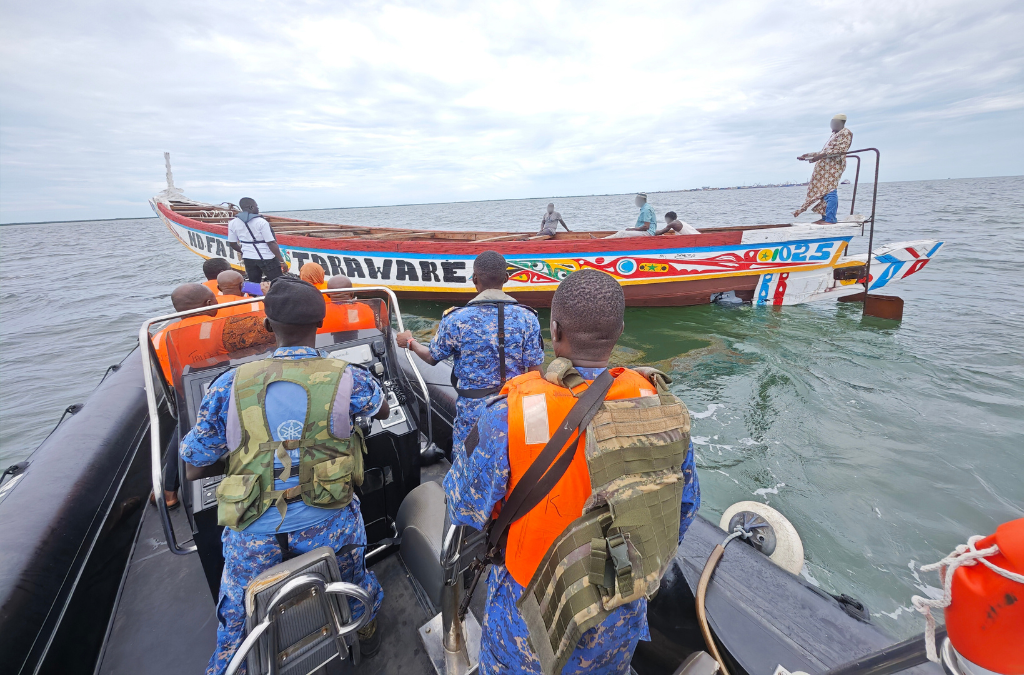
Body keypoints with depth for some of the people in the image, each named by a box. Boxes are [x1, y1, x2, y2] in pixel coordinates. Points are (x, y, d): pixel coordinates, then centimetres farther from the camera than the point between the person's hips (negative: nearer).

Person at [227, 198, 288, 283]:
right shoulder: (261, 222, -14)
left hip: (248, 259, 6)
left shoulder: (232, 223, 3)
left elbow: (232, 243, 10)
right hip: (266, 258, -6)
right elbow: (271, 243, -16)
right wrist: (282, 261, -12)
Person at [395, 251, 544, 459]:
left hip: (473, 409, -1)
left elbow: (432, 357, 4)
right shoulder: (527, 317, -9)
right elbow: (535, 372, -7)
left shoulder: (456, 319, -11)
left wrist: (410, 342, 25)